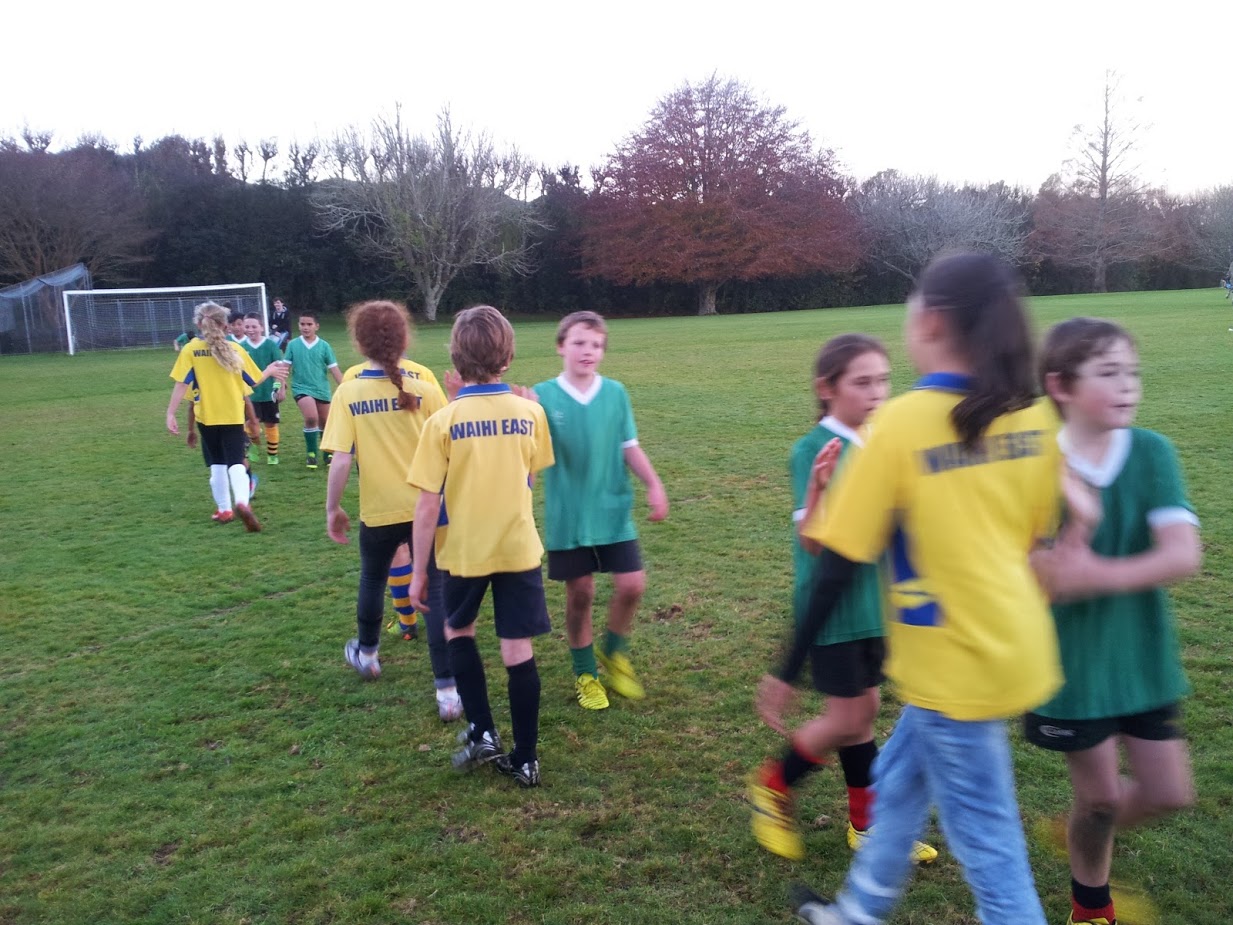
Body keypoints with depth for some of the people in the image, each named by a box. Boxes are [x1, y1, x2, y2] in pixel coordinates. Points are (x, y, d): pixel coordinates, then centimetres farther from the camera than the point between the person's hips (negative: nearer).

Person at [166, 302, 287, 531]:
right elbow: (253, 381, 5)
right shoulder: (235, 349, -1)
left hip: (207, 417, 0)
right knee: (236, 462, -5)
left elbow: (181, 384, -10)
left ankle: (224, 509, 24)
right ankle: (242, 502, -30)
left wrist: (170, 413, -7)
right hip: (234, 416, 0)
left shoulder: (191, 350, -5)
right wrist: (270, 371, 24)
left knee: (217, 464, 16)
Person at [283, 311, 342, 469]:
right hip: (301, 388, -2)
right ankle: (312, 453, -6)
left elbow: (334, 369, -2)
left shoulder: (324, 346, -2)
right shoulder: (293, 345, -3)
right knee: (311, 418, -24)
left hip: (322, 389, 2)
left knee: (325, 423, 14)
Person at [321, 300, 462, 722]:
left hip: (379, 511, 1)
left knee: (372, 580, 25)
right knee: (437, 590, 5)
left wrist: (332, 509, 1)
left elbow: (340, 460, -11)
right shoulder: (425, 391, -8)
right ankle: (447, 690, 2)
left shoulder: (348, 393, -9)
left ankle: (366, 654, 49)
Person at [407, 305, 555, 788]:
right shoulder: (530, 412, -6)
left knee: (457, 630, 23)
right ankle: (525, 758, 16)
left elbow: (428, 504, -13)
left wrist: (418, 571, -5)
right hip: (518, 546, 2)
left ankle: (481, 733, 20)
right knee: (518, 648, 8)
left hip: (463, 550, -1)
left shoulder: (443, 421, -14)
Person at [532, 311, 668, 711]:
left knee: (632, 584, -1)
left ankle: (614, 653, 27)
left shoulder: (616, 393, 1)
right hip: (567, 516, -2)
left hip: (613, 511, 2)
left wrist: (654, 485, 0)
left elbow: (630, 447, 7)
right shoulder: (543, 396, -7)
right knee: (579, 594, 6)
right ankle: (584, 672, 27)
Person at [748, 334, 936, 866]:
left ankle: (868, 823, 30)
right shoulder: (814, 449, -17)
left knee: (866, 708, 15)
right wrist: (818, 488, -39)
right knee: (847, 719, -1)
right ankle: (772, 786, 22)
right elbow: (811, 540, -24)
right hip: (831, 603, -7)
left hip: (874, 599, 7)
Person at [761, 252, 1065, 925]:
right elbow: (1036, 534, 10)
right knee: (897, 781, 24)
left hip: (957, 665, -7)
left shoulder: (901, 422, -19)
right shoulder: (1032, 415, -1)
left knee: (988, 846, 8)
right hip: (1018, 646, 7)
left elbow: (839, 563, -16)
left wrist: (787, 673, -7)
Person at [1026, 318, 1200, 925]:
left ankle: (1089, 836, 43)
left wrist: (1101, 575, -31)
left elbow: (1184, 555, -19)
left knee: (1168, 793, 10)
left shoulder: (1152, 453, -9)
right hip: (1071, 661, -3)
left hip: (1141, 653, 3)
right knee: (1098, 797, 10)